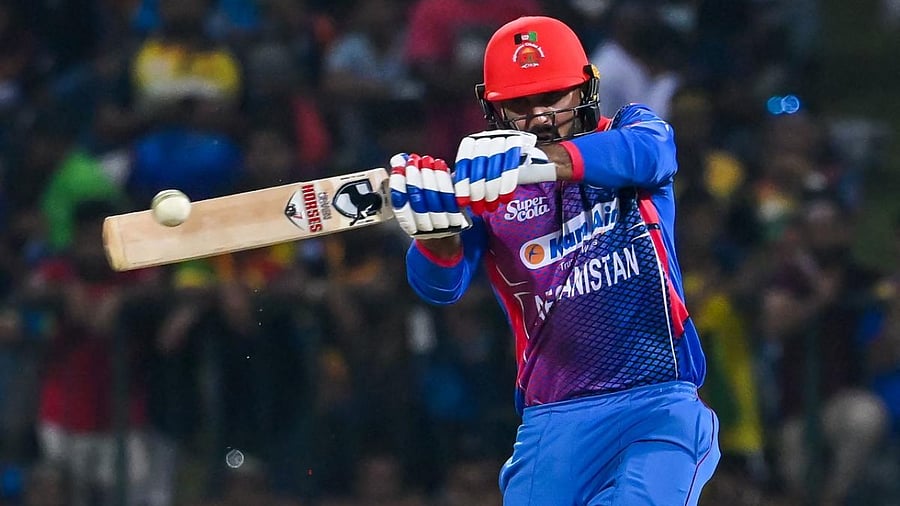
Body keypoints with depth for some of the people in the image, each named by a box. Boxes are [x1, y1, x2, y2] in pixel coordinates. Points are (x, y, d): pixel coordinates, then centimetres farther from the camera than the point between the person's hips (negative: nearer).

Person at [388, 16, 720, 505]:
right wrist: (436, 233, -35)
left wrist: (538, 160, -39)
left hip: (658, 405, -2)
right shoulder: (480, 186, 8)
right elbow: (441, 283, -9)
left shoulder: (632, 128, 7)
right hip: (553, 422, 2)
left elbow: (645, 152, -19)